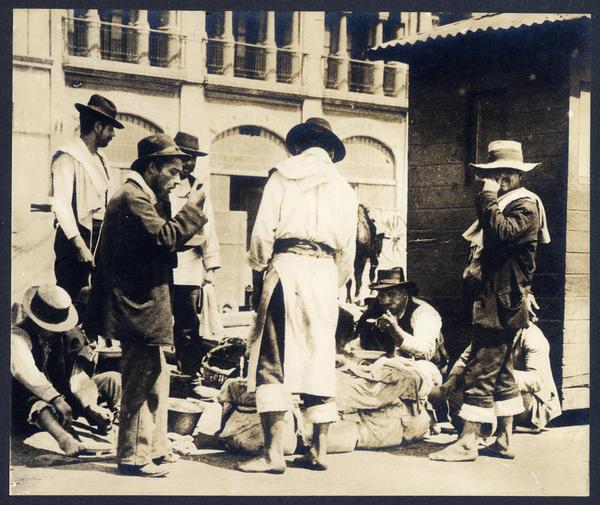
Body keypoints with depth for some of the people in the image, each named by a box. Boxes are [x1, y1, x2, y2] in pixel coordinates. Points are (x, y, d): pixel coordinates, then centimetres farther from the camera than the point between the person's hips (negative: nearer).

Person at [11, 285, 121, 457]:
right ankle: (65, 440, -70)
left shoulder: (66, 334, 4)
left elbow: (78, 378, -4)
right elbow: (26, 372, -34)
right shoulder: (18, 336, -14)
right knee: (42, 405, -44)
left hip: (62, 395, 7)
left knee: (114, 379, -6)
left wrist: (91, 407, -23)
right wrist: (57, 400, -47)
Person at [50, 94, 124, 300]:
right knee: (69, 297, -9)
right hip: (75, 236, -8)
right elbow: (61, 202, -20)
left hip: (98, 235, 8)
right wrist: (79, 244, -28)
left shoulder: (99, 159, 19)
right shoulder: (68, 157, -10)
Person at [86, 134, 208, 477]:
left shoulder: (144, 197, 19)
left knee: (155, 379, 16)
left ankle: (154, 448, 25)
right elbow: (165, 237, -24)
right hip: (138, 306, -11)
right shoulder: (133, 197, -15)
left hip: (147, 305, 11)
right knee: (142, 382, -6)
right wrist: (192, 207, -16)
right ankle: (133, 456, 2)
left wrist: (189, 216, 7)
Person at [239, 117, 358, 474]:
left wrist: (259, 273, 7)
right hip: (325, 272, 3)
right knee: (320, 358, 9)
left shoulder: (283, 174, 8)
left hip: (286, 267, -3)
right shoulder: (343, 188, 17)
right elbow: (348, 248, 12)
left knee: (273, 357, -4)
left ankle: (274, 453, -10)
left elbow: (263, 231, -1)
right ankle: (320, 450, 11)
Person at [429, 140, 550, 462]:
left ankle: (467, 443, -10)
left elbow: (502, 234, -27)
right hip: (493, 301, 10)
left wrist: (488, 198, -20)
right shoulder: (505, 204, 20)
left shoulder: (525, 205, -9)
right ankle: (503, 441, 19)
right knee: (501, 372, 12)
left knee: (480, 371, -11)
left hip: (501, 304, -10)